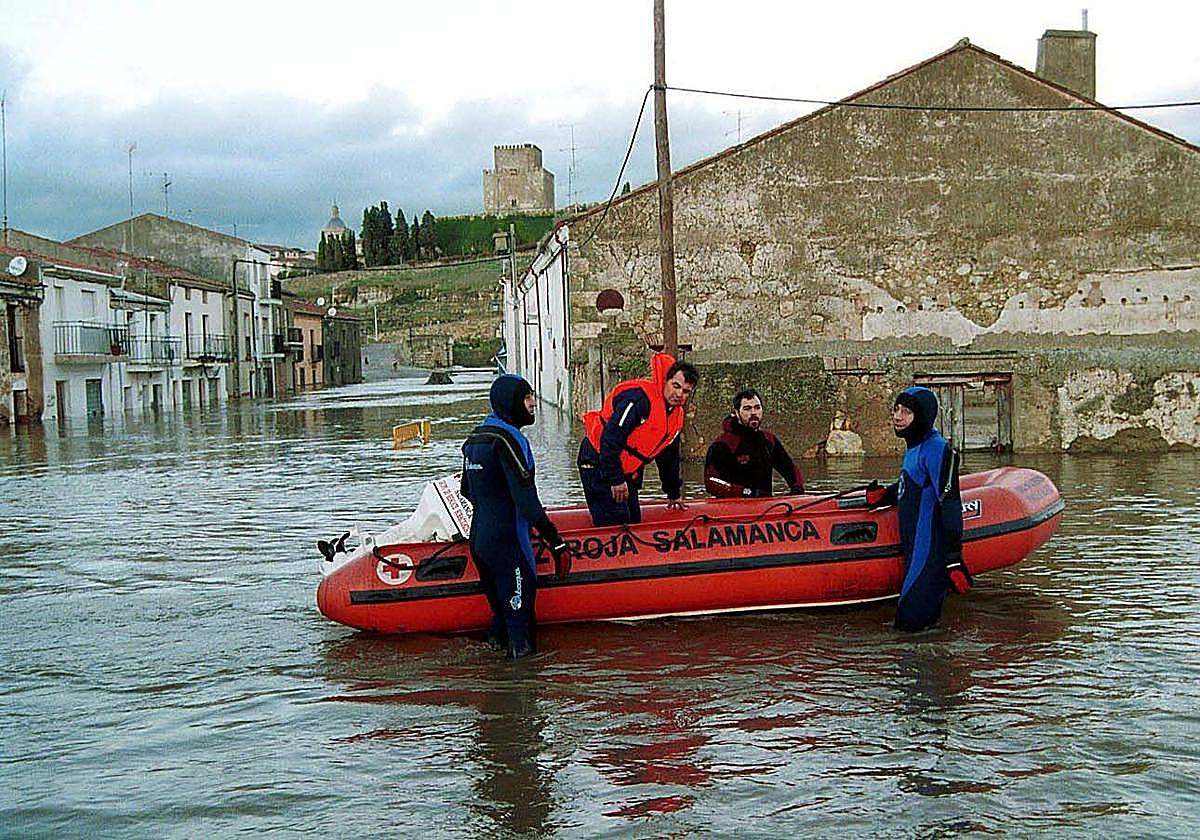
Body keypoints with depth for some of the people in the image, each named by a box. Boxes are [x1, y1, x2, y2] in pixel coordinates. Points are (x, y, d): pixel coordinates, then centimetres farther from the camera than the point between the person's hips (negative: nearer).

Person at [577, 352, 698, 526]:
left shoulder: (676, 414, 7)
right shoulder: (639, 398, -23)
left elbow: (669, 457, 23)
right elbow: (610, 437, -28)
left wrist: (674, 493, 28)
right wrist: (616, 479, -26)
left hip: (627, 473, 9)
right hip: (599, 465, -9)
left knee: (634, 523, 9)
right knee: (614, 525, -16)